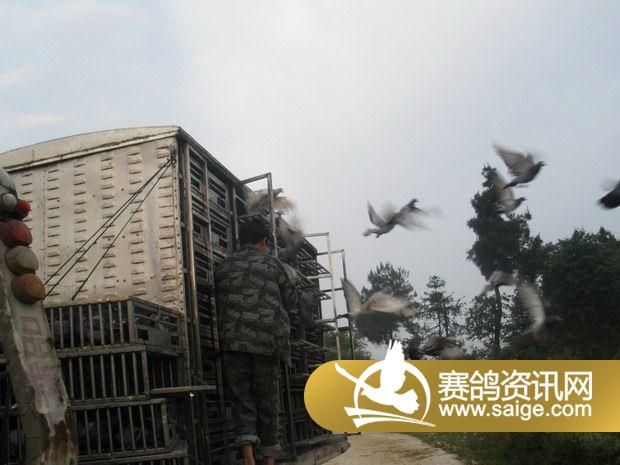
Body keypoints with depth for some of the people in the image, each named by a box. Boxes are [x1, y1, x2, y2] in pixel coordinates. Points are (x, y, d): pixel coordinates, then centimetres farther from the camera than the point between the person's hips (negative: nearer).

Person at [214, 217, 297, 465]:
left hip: (232, 339, 1)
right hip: (267, 339, -1)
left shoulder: (224, 266, 13)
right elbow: (291, 301, 16)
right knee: (267, 398, 10)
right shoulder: (271, 263, 8)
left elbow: (217, 302, 15)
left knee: (240, 395, 4)